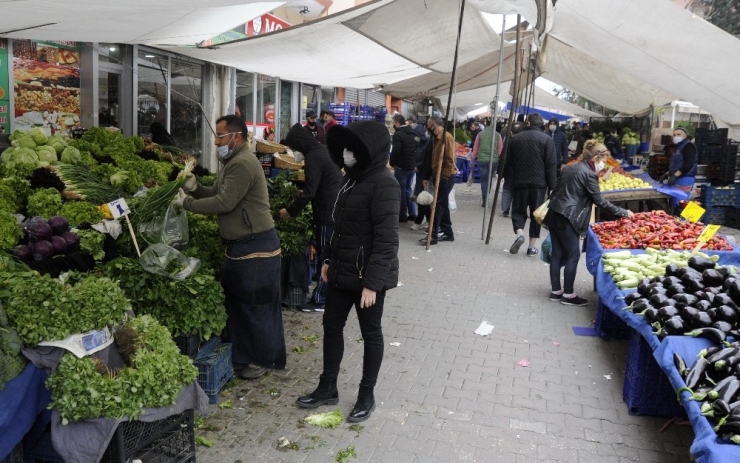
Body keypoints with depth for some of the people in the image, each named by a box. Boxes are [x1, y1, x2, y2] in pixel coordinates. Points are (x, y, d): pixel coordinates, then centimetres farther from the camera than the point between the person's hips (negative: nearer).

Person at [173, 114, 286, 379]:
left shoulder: (243, 164, -19)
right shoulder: (233, 162, 15)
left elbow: (223, 203, -23)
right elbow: (216, 193, 15)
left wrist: (186, 203, -13)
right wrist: (195, 187, -3)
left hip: (256, 246, -11)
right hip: (241, 244, 11)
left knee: (257, 306, 1)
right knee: (236, 302, 17)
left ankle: (263, 360, 16)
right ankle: (242, 355, 30)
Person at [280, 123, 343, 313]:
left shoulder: (313, 156, -18)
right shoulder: (321, 149, 13)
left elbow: (310, 192, -22)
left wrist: (290, 210, -13)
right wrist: (303, 193, 28)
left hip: (328, 213, -10)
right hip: (335, 209, 10)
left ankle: (320, 300, 4)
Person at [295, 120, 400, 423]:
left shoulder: (383, 183, -19)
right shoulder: (353, 178, 9)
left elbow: (386, 239, -23)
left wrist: (372, 281, -25)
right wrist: (329, 259, 16)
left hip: (368, 275, -9)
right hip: (342, 271, 9)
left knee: (370, 333, 8)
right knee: (331, 326, 16)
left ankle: (366, 396, 25)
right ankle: (327, 388, 32)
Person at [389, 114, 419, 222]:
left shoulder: (398, 134, -15)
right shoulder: (413, 133, 10)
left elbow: (395, 151, -21)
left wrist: (392, 163, -6)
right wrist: (414, 162, 17)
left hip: (401, 167, -8)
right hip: (412, 166, 8)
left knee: (401, 190, 1)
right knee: (409, 189, 17)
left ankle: (402, 215, 4)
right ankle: (412, 214, 19)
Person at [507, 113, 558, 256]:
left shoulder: (516, 138, 5)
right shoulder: (546, 139, -3)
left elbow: (509, 162, 11)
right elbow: (551, 164, -7)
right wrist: (552, 186, -4)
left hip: (519, 181, 1)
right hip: (539, 182, -1)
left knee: (518, 210, 11)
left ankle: (519, 233, -17)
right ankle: (532, 247, 8)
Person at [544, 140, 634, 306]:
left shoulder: (570, 168, 15)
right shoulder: (589, 174, -11)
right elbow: (600, 201, -9)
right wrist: (622, 212, -1)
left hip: (554, 214, 9)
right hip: (566, 219, -9)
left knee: (557, 253, 12)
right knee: (573, 255, 1)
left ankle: (555, 291, 19)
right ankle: (568, 294, 7)